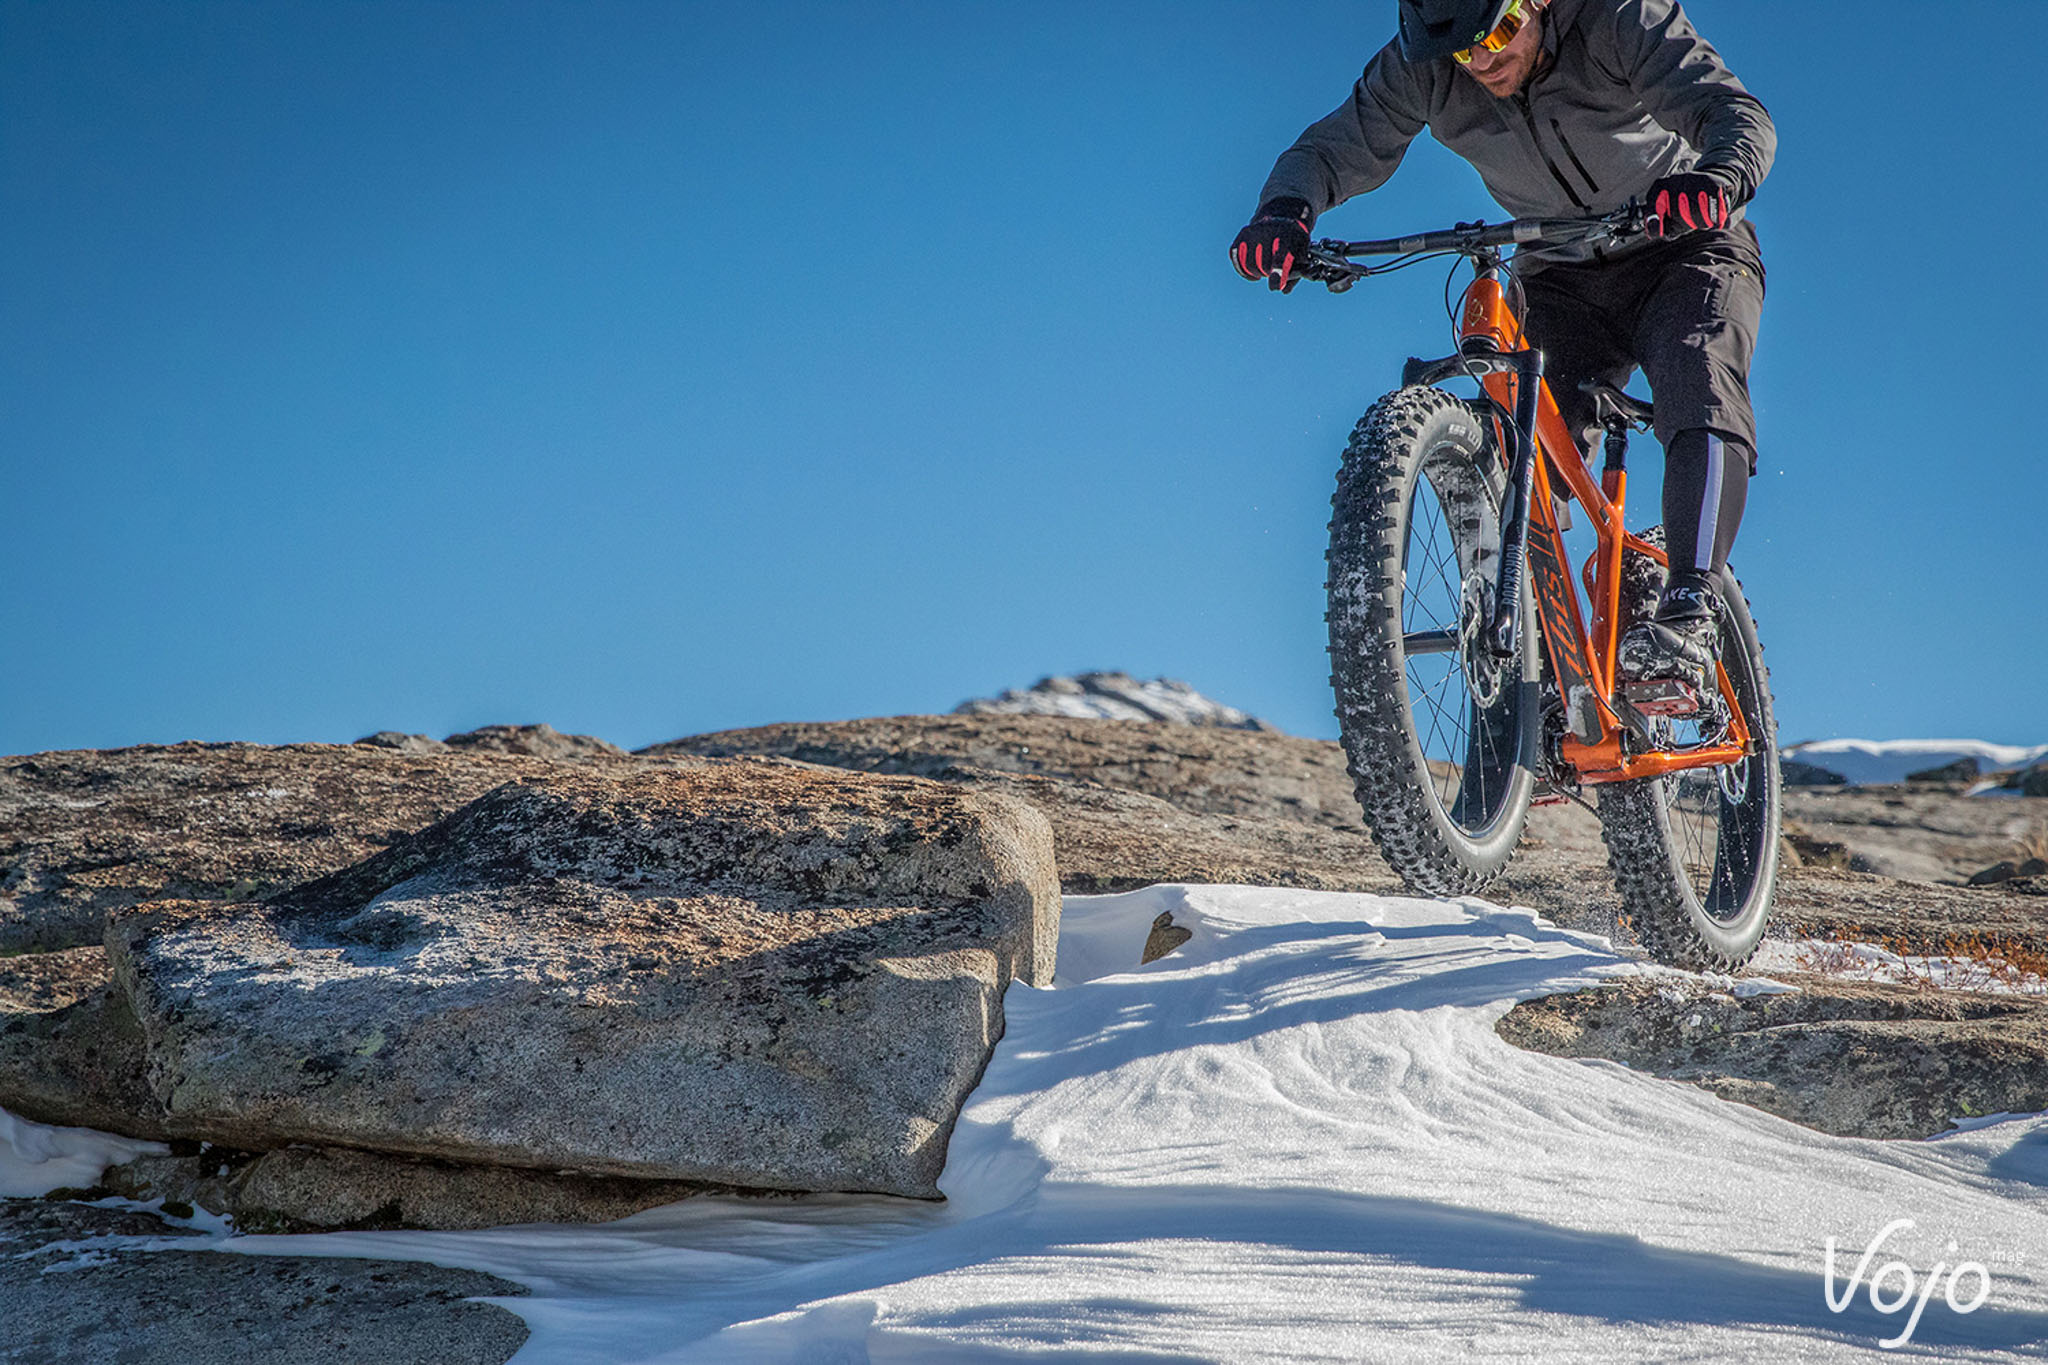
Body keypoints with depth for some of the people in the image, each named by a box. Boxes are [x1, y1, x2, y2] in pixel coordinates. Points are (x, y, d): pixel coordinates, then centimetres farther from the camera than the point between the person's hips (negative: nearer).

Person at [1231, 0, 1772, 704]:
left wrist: (1716, 178, -61)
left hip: (1683, 250, -4)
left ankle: (1687, 613, -39)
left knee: (1701, 399, -32)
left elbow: (1737, 112, -37)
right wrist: (1286, 210, -36)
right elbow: (1335, 148, -11)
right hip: (1562, 279, 4)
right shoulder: (1421, 70, -15)